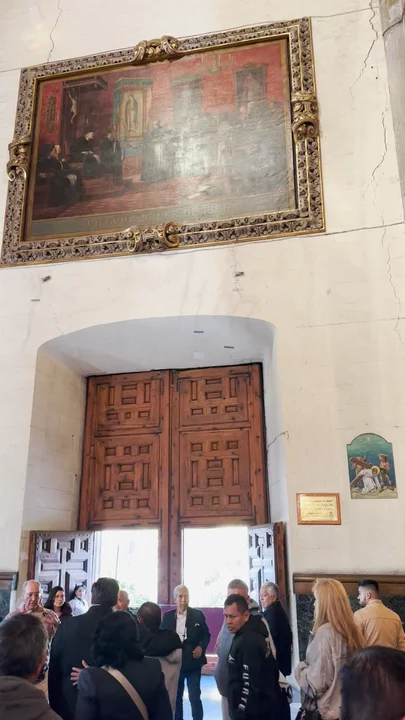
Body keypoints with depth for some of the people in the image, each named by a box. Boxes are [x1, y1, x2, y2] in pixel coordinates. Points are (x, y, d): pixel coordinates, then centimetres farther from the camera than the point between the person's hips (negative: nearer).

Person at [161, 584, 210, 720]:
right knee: (175, 697, 14)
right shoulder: (168, 616, 1)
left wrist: (201, 647, -14)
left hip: (193, 662, -2)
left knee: (195, 697, -1)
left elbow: (206, 635, 3)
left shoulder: (197, 615, -4)